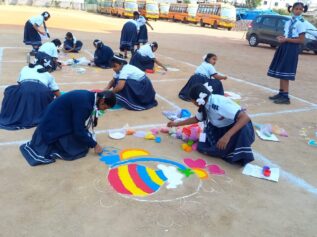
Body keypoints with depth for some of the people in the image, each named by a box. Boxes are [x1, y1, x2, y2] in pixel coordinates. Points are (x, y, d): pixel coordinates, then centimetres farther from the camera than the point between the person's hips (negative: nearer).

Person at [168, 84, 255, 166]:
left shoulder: (220, 104, -33)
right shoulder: (205, 105, -7)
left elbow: (245, 117, -39)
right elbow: (196, 119, 14)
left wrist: (227, 135, -46)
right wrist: (176, 124, 18)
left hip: (239, 127, -7)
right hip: (222, 129, 7)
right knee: (202, 147, -9)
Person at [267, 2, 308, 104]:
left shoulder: (301, 23, -9)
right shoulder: (288, 22, 13)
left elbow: (301, 40, -13)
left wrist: (286, 39, -16)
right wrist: (282, 38, 0)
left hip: (292, 49, -8)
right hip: (284, 47, 8)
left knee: (285, 73, -10)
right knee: (280, 72, 9)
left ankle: (285, 97, -7)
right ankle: (281, 93, 17)